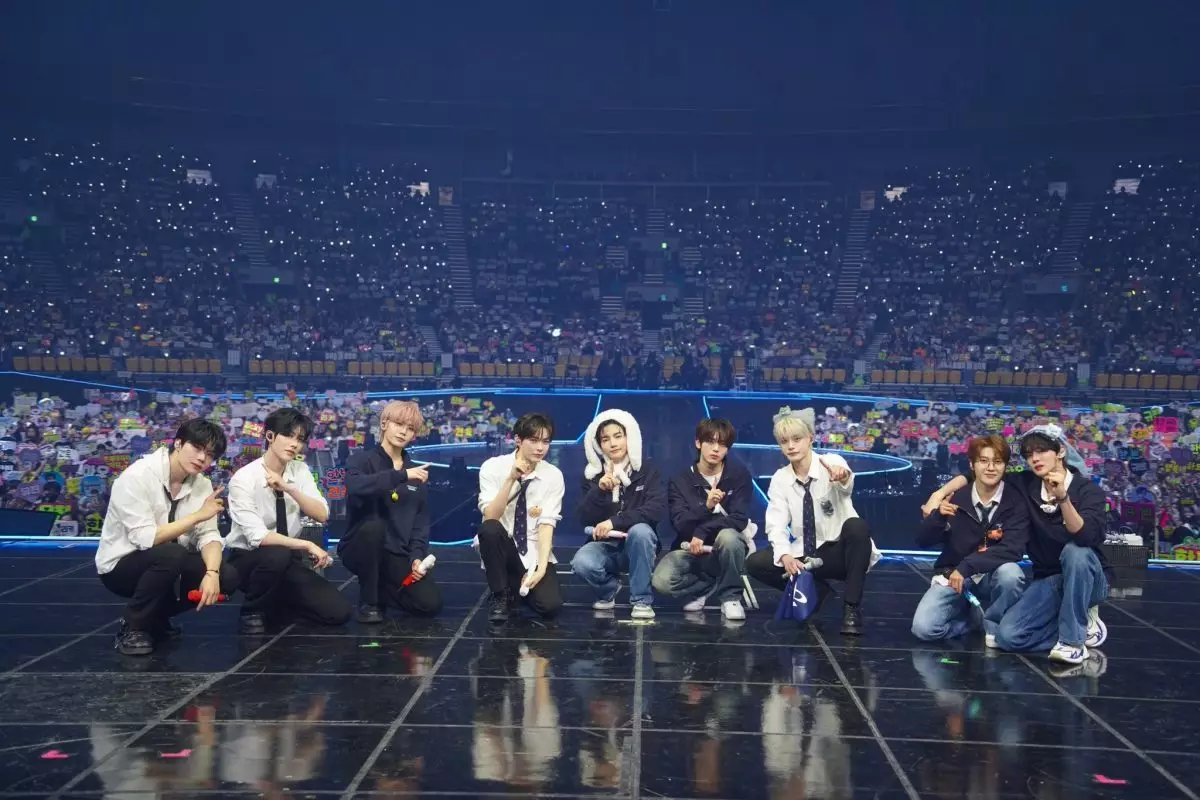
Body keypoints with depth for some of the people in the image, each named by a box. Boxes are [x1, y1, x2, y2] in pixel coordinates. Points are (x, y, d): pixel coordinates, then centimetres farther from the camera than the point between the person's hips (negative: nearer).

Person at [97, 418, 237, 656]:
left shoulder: (201, 484, -2)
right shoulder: (137, 477, -23)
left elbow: (207, 535, -9)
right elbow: (145, 538, -30)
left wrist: (212, 573, -28)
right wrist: (198, 515, -27)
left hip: (167, 563, 7)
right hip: (121, 566, -6)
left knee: (226, 577, -14)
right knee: (170, 555, -35)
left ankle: (156, 617, 8)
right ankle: (133, 627, -13)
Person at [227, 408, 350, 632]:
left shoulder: (300, 471, 0)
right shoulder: (244, 478, -17)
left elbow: (322, 515, -12)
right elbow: (258, 536, -26)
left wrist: (289, 488, -26)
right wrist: (307, 545, -32)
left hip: (288, 561, 5)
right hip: (248, 559, -5)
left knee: (338, 611, -12)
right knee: (277, 555, -40)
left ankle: (276, 604, 14)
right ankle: (253, 612, -11)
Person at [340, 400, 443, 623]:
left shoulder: (417, 473, 10)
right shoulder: (362, 460, -5)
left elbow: (421, 521, 6)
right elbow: (355, 487, -30)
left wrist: (417, 556, -10)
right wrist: (402, 475, -33)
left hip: (398, 554, 4)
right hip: (361, 548, -3)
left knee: (430, 603, -15)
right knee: (373, 525, -37)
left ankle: (381, 588, 14)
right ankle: (368, 601, -17)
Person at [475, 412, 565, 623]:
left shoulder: (553, 475, -6)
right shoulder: (493, 467, -10)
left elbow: (547, 524, -12)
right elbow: (491, 517, -20)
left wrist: (541, 568, -24)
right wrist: (511, 479, -30)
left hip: (533, 552, 1)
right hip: (500, 547, 0)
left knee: (551, 605, -24)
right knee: (489, 529, -35)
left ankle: (520, 585, 12)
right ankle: (500, 596, -13)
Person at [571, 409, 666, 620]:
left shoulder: (647, 472, -3)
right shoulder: (592, 474, 2)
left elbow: (657, 510, -19)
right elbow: (584, 519, -5)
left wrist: (614, 522, -27)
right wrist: (599, 490, -23)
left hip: (637, 545, -1)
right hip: (605, 545, 1)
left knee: (640, 530, -36)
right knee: (582, 563, -32)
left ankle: (642, 600, -18)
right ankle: (609, 588, 5)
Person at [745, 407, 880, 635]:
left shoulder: (832, 462, -13)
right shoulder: (779, 479, -2)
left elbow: (847, 486, -37)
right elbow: (776, 526, -10)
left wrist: (842, 477, -62)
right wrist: (785, 556, -31)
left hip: (840, 552, -3)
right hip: (805, 556, 3)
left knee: (856, 526, -36)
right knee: (755, 563, -18)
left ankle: (851, 607, -24)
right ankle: (815, 589, 0)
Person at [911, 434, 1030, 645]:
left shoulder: (1015, 502, -9)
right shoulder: (956, 498, -5)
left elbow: (1013, 550, -21)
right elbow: (923, 541, -3)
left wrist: (966, 567, -30)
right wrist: (938, 516, -24)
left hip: (993, 578, -1)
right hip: (953, 575, 1)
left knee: (1011, 573, -36)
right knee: (924, 628, -21)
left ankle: (994, 625, -6)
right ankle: (971, 614, 11)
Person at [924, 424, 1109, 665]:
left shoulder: (1089, 490, -14)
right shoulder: (1026, 484, -3)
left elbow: (1086, 539, -32)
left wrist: (1063, 498, -43)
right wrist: (939, 494, -7)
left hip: (1087, 579, -4)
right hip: (1048, 581, 4)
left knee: (1075, 551, -38)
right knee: (1008, 635, -19)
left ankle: (1073, 639, -23)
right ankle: (1083, 622, 2)